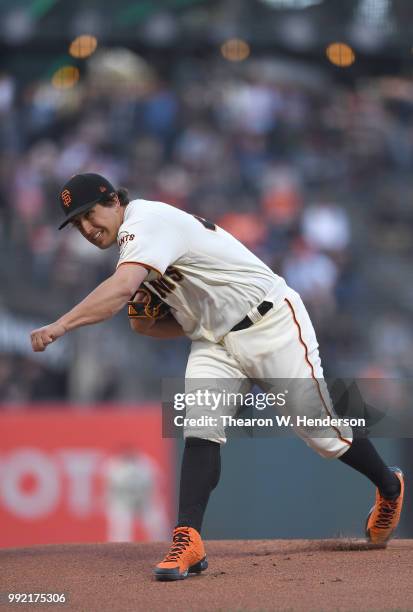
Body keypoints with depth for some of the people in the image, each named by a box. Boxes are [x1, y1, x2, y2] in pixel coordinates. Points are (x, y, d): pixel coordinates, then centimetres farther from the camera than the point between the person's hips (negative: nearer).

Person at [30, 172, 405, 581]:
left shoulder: (145, 221, -20)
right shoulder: (135, 242, 11)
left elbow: (121, 289, -39)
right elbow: (189, 318, 13)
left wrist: (60, 326, -46)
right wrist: (149, 326, -7)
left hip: (271, 326, -8)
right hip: (214, 343, 8)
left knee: (323, 432, 2)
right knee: (200, 430, -13)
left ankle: (389, 487, 27)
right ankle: (188, 540, -21)